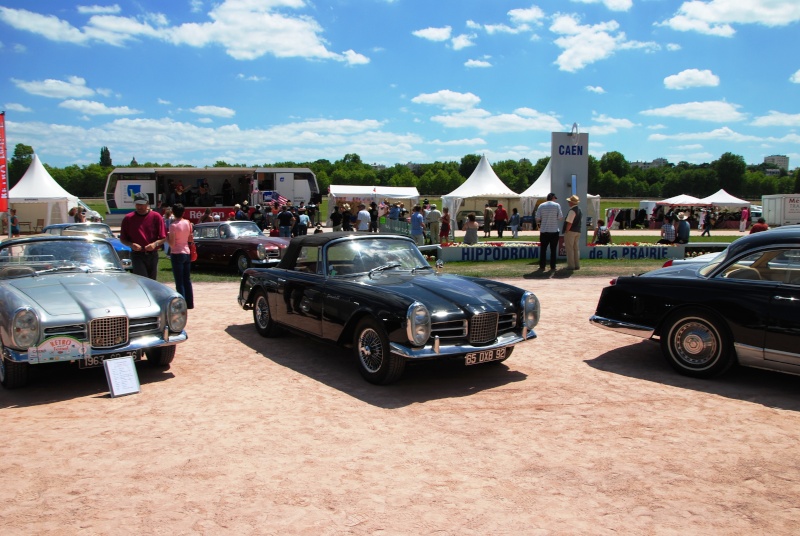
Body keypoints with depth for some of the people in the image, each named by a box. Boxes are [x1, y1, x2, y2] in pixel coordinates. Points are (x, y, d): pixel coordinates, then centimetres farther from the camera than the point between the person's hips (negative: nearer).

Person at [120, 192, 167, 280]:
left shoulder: (156, 217, 1)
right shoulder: (128, 218, 1)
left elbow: (163, 238, 0)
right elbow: (122, 239, 7)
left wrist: (155, 244, -19)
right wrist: (131, 244, -13)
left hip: (153, 255, 2)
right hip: (137, 255, -2)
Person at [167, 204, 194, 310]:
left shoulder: (173, 225, -14)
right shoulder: (188, 223, 2)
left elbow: (172, 244, -15)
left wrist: (166, 236, 2)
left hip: (177, 254, -6)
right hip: (187, 253, 6)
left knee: (179, 282, -1)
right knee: (187, 280, 13)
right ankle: (189, 303, 18)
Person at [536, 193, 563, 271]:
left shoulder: (541, 206, 1)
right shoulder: (557, 205, -3)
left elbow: (537, 219, -2)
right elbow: (560, 218, -6)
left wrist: (539, 222, 18)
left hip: (544, 230, 1)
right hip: (554, 230, -1)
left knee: (543, 249, 7)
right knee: (553, 249, 6)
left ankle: (542, 266, 5)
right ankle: (552, 266, 5)